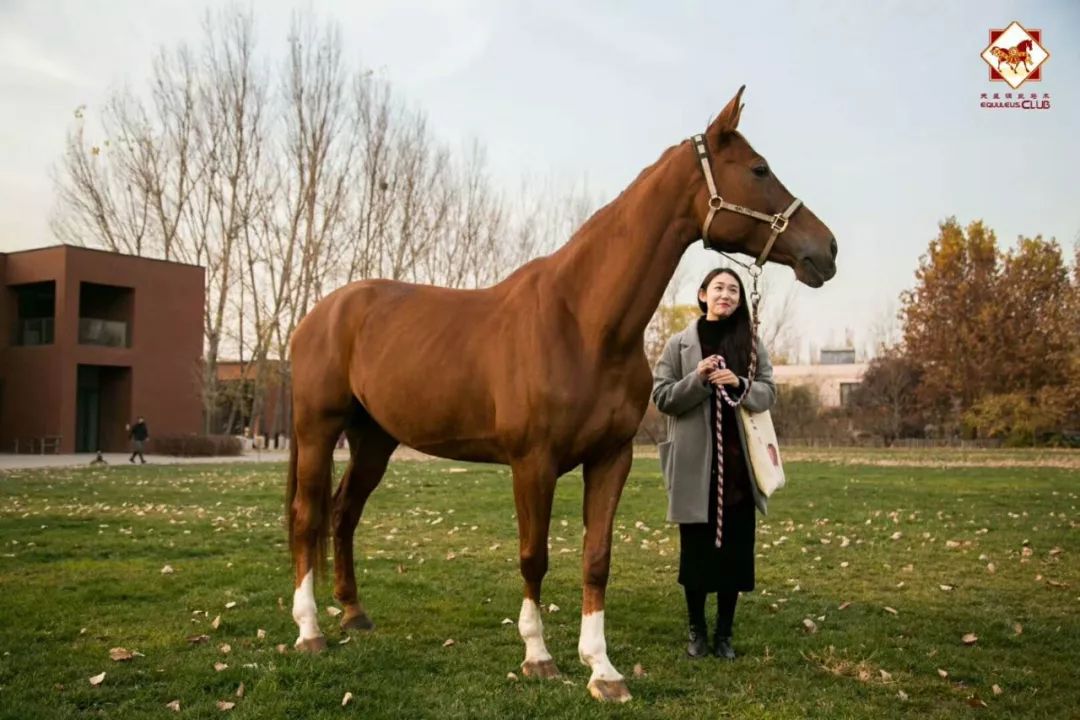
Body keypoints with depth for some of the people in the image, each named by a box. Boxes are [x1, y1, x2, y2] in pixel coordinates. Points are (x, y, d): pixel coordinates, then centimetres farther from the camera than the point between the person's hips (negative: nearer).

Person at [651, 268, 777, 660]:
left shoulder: (752, 344, 8)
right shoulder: (679, 344, 3)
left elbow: (768, 394, 4)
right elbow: (662, 397, -1)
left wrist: (739, 384, -16)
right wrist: (699, 380, -17)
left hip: (739, 464, 2)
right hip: (695, 463, -1)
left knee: (735, 550, 6)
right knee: (696, 549, 7)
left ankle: (724, 633, 21)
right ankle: (697, 631, 23)